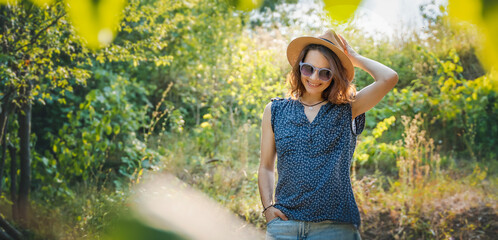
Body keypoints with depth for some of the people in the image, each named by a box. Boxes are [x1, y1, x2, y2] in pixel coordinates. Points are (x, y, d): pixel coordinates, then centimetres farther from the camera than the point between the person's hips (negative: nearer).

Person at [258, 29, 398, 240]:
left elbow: (389, 78, -7)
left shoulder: (347, 111, 6)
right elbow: (266, 167, 16)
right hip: (285, 223, 2)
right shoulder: (275, 111, 12)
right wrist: (268, 207, 1)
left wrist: (355, 58, 8)